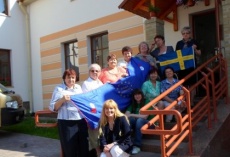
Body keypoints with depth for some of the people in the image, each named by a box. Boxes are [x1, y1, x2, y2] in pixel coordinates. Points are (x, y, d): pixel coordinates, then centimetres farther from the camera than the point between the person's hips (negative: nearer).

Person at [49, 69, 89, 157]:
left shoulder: (78, 87, 16)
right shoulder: (59, 89, 3)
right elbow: (52, 107, -2)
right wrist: (62, 100, -16)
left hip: (81, 121, 4)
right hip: (66, 123, -4)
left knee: (84, 147, 8)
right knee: (70, 149, 3)